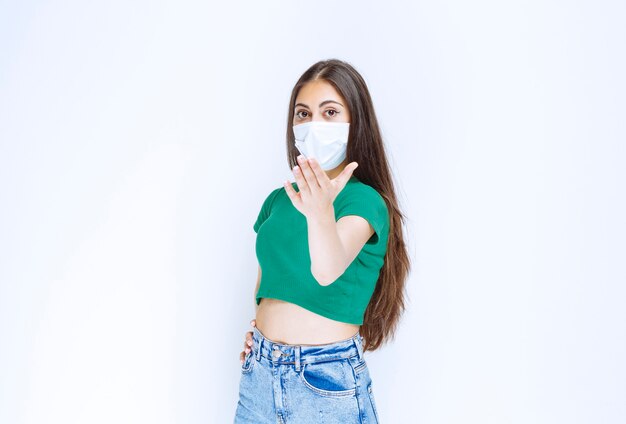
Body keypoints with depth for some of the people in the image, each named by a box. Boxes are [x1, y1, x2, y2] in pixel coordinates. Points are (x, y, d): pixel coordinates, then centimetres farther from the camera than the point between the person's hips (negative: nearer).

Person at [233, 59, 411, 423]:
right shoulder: (278, 199, 5)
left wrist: (321, 211, -48)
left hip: (326, 379, -5)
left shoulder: (365, 200, -12)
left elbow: (328, 270, -30)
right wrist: (260, 327, 1)